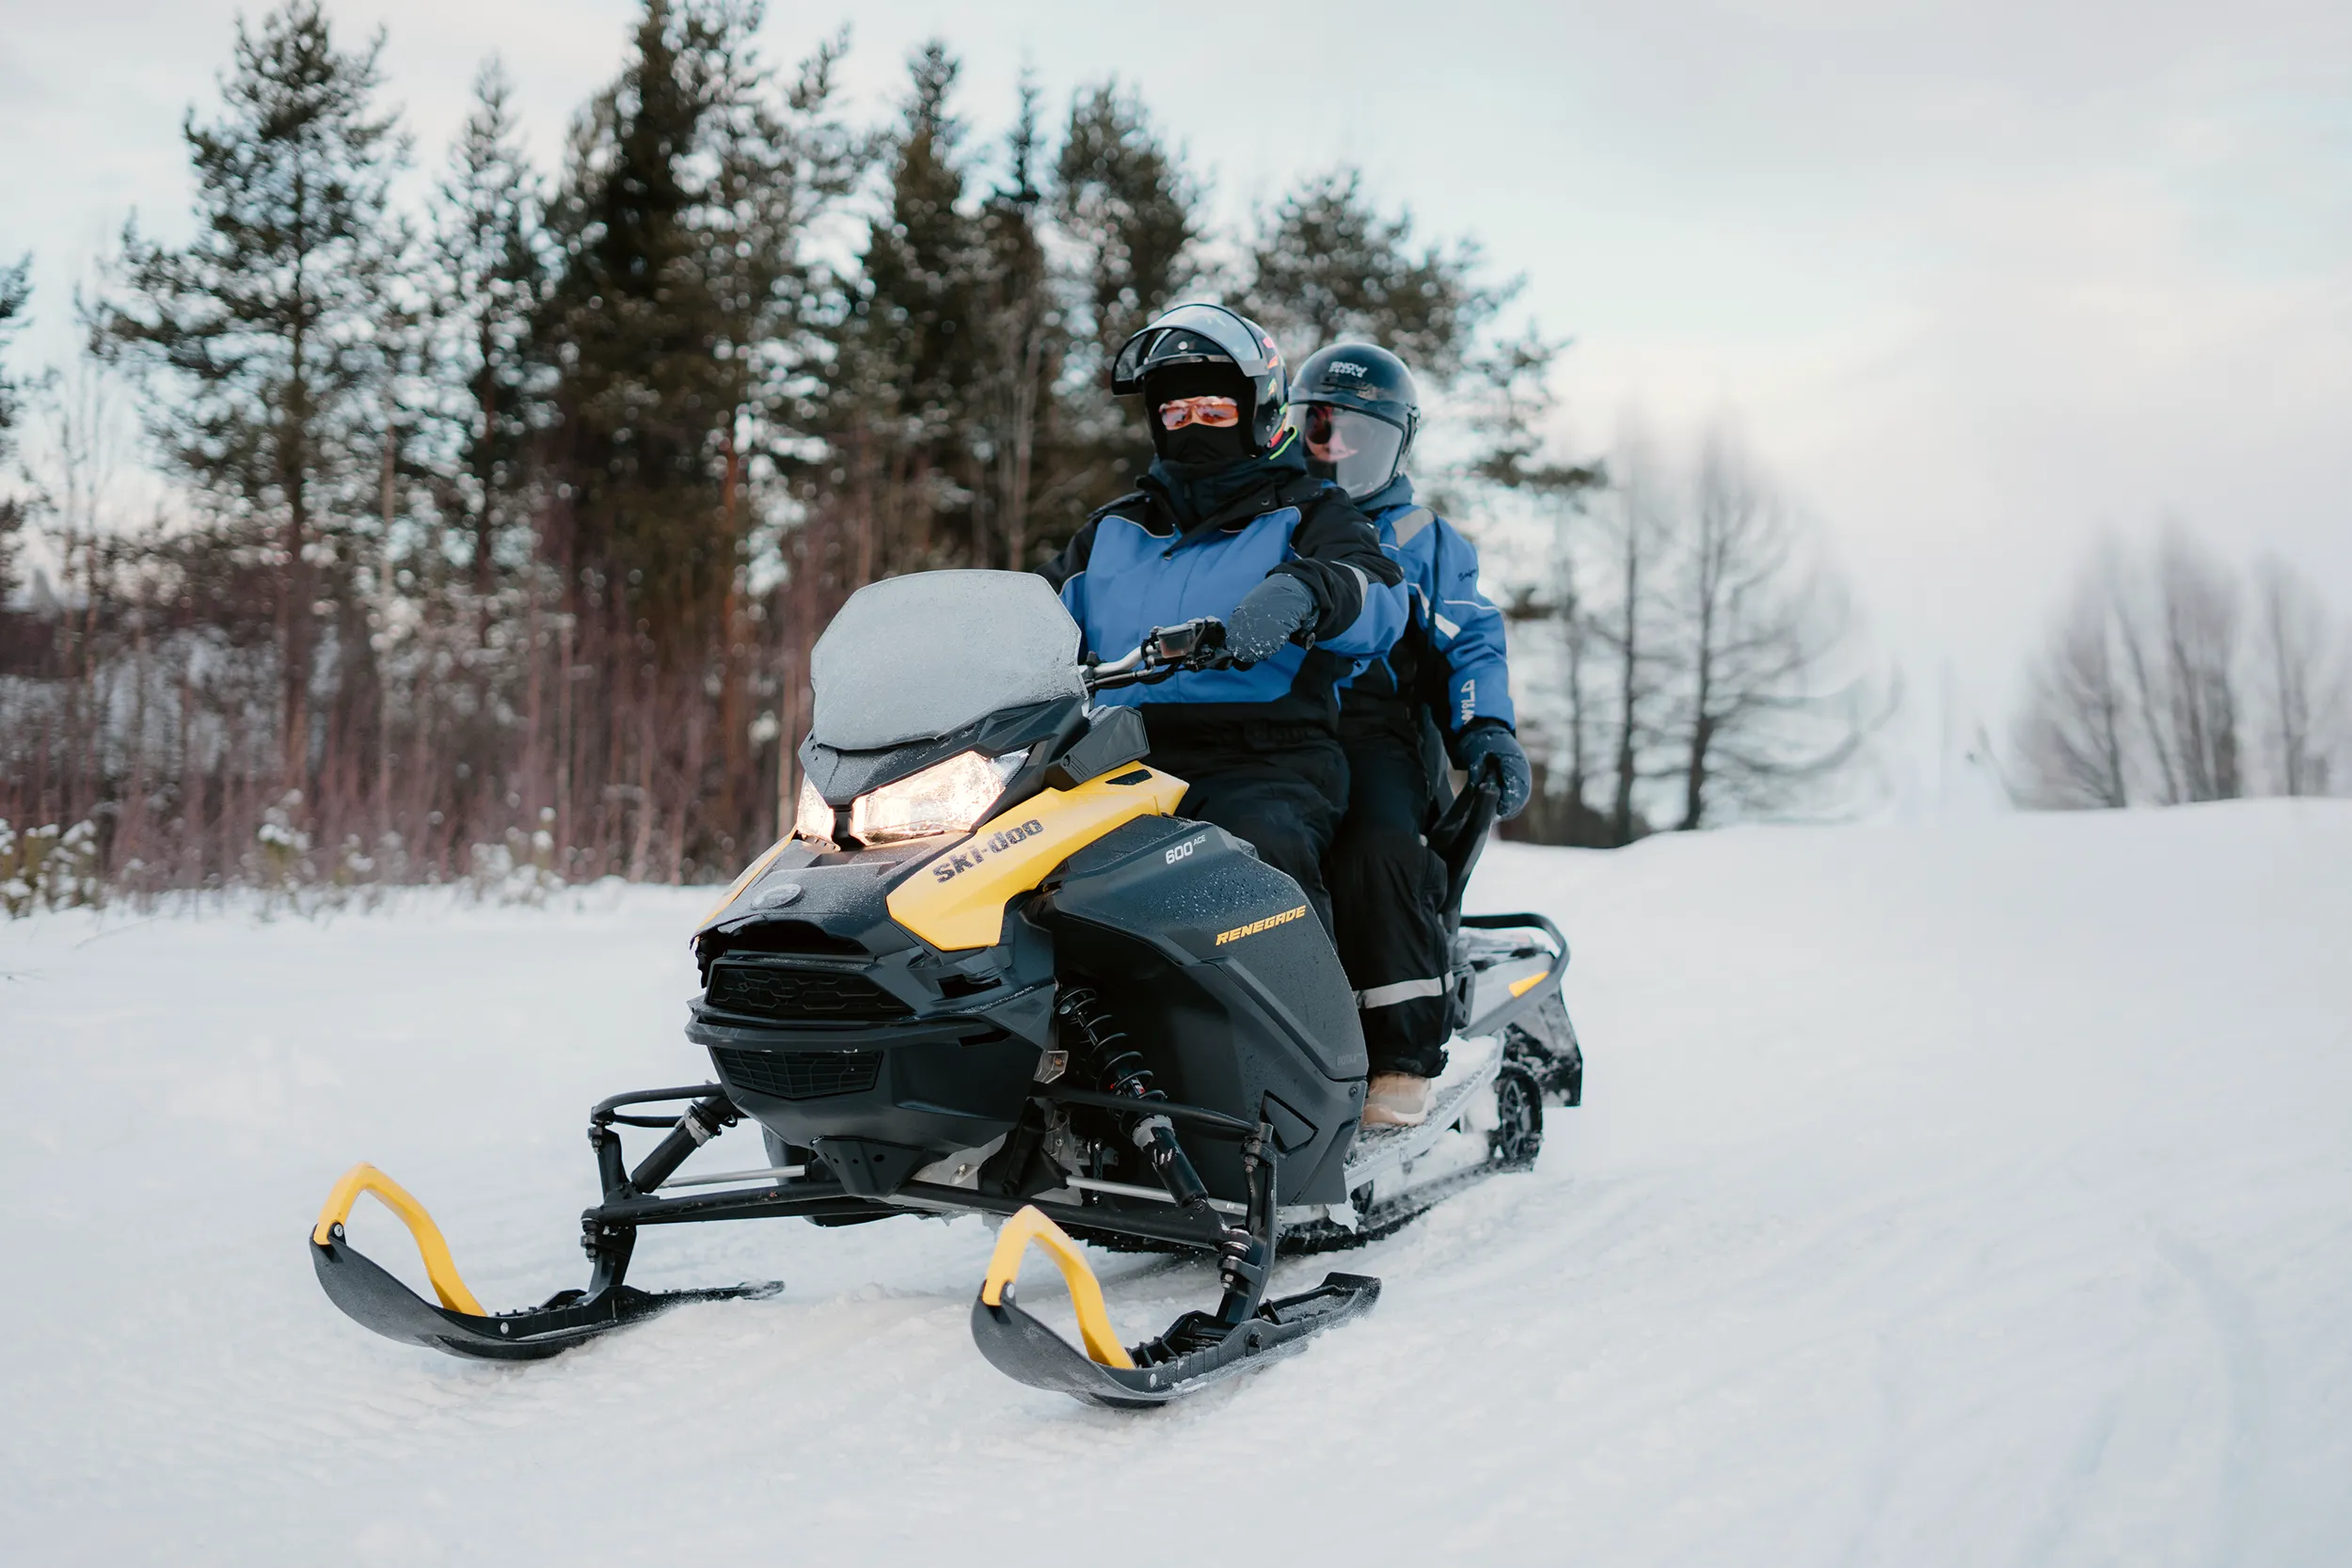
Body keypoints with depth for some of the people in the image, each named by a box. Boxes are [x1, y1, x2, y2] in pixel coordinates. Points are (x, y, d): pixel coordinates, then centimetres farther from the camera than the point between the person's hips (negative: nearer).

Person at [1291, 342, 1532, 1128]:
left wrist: (1487, 730, -7)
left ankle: (1403, 1063, -33)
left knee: (1380, 850, -36)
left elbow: (1469, 645, 13)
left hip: (1373, 731, -2)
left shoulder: (1426, 542, 23)